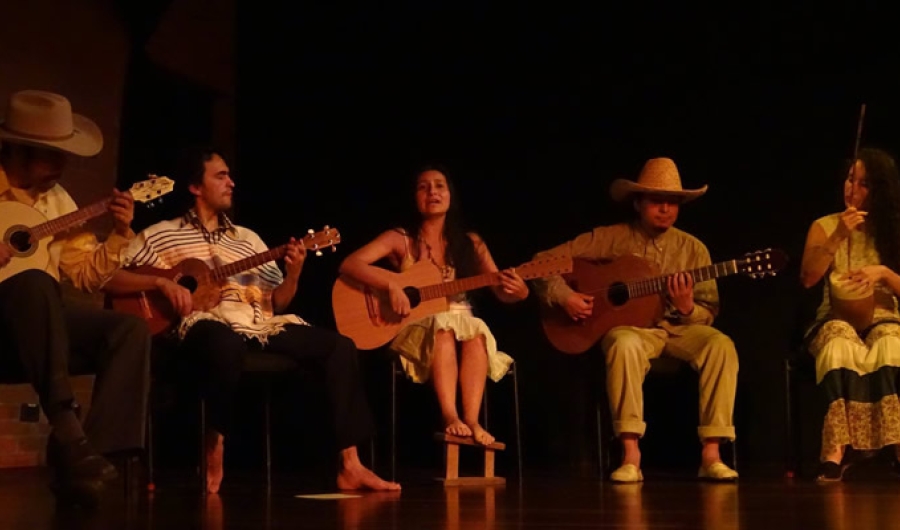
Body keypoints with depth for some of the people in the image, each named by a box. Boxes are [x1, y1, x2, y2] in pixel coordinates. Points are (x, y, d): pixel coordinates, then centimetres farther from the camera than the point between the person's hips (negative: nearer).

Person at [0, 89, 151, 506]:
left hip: (41, 324, 6)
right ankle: (65, 428, -39)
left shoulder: (58, 200, 15)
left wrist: (120, 233, -1)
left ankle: (93, 452, -26)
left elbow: (87, 275, 14)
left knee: (130, 330, -17)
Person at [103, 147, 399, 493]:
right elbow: (109, 279, 2)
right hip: (209, 322, -5)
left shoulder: (249, 239, 25)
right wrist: (161, 283, -12)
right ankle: (214, 450, -23)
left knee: (339, 345, -12)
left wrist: (294, 273, -1)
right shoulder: (161, 235, 11)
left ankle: (350, 465, -15)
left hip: (258, 324, 6)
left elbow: (275, 303, 19)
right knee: (227, 344, -44)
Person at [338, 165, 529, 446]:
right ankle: (451, 418, -45)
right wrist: (393, 283, -26)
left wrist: (517, 290, -18)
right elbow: (348, 265, -12)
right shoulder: (400, 239, -1)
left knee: (475, 329, -32)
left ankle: (472, 420, -41)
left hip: (464, 328, 2)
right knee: (444, 326, -35)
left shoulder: (470, 243, 7)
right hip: (415, 329, -2)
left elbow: (503, 293, 8)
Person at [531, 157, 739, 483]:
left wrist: (687, 308, -16)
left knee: (721, 344, -28)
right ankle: (630, 455, -35)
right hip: (629, 325, -2)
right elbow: (543, 263, 1)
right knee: (625, 344, -39)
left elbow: (709, 313, 6)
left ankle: (710, 455, -25)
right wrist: (564, 297, -15)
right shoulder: (610, 239, 1)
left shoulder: (693, 249, 8)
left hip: (679, 328, 3)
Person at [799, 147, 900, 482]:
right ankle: (835, 450, -46)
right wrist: (838, 237, -16)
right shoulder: (825, 226, 6)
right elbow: (807, 279, -8)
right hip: (836, 320, 0)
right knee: (841, 348, -38)